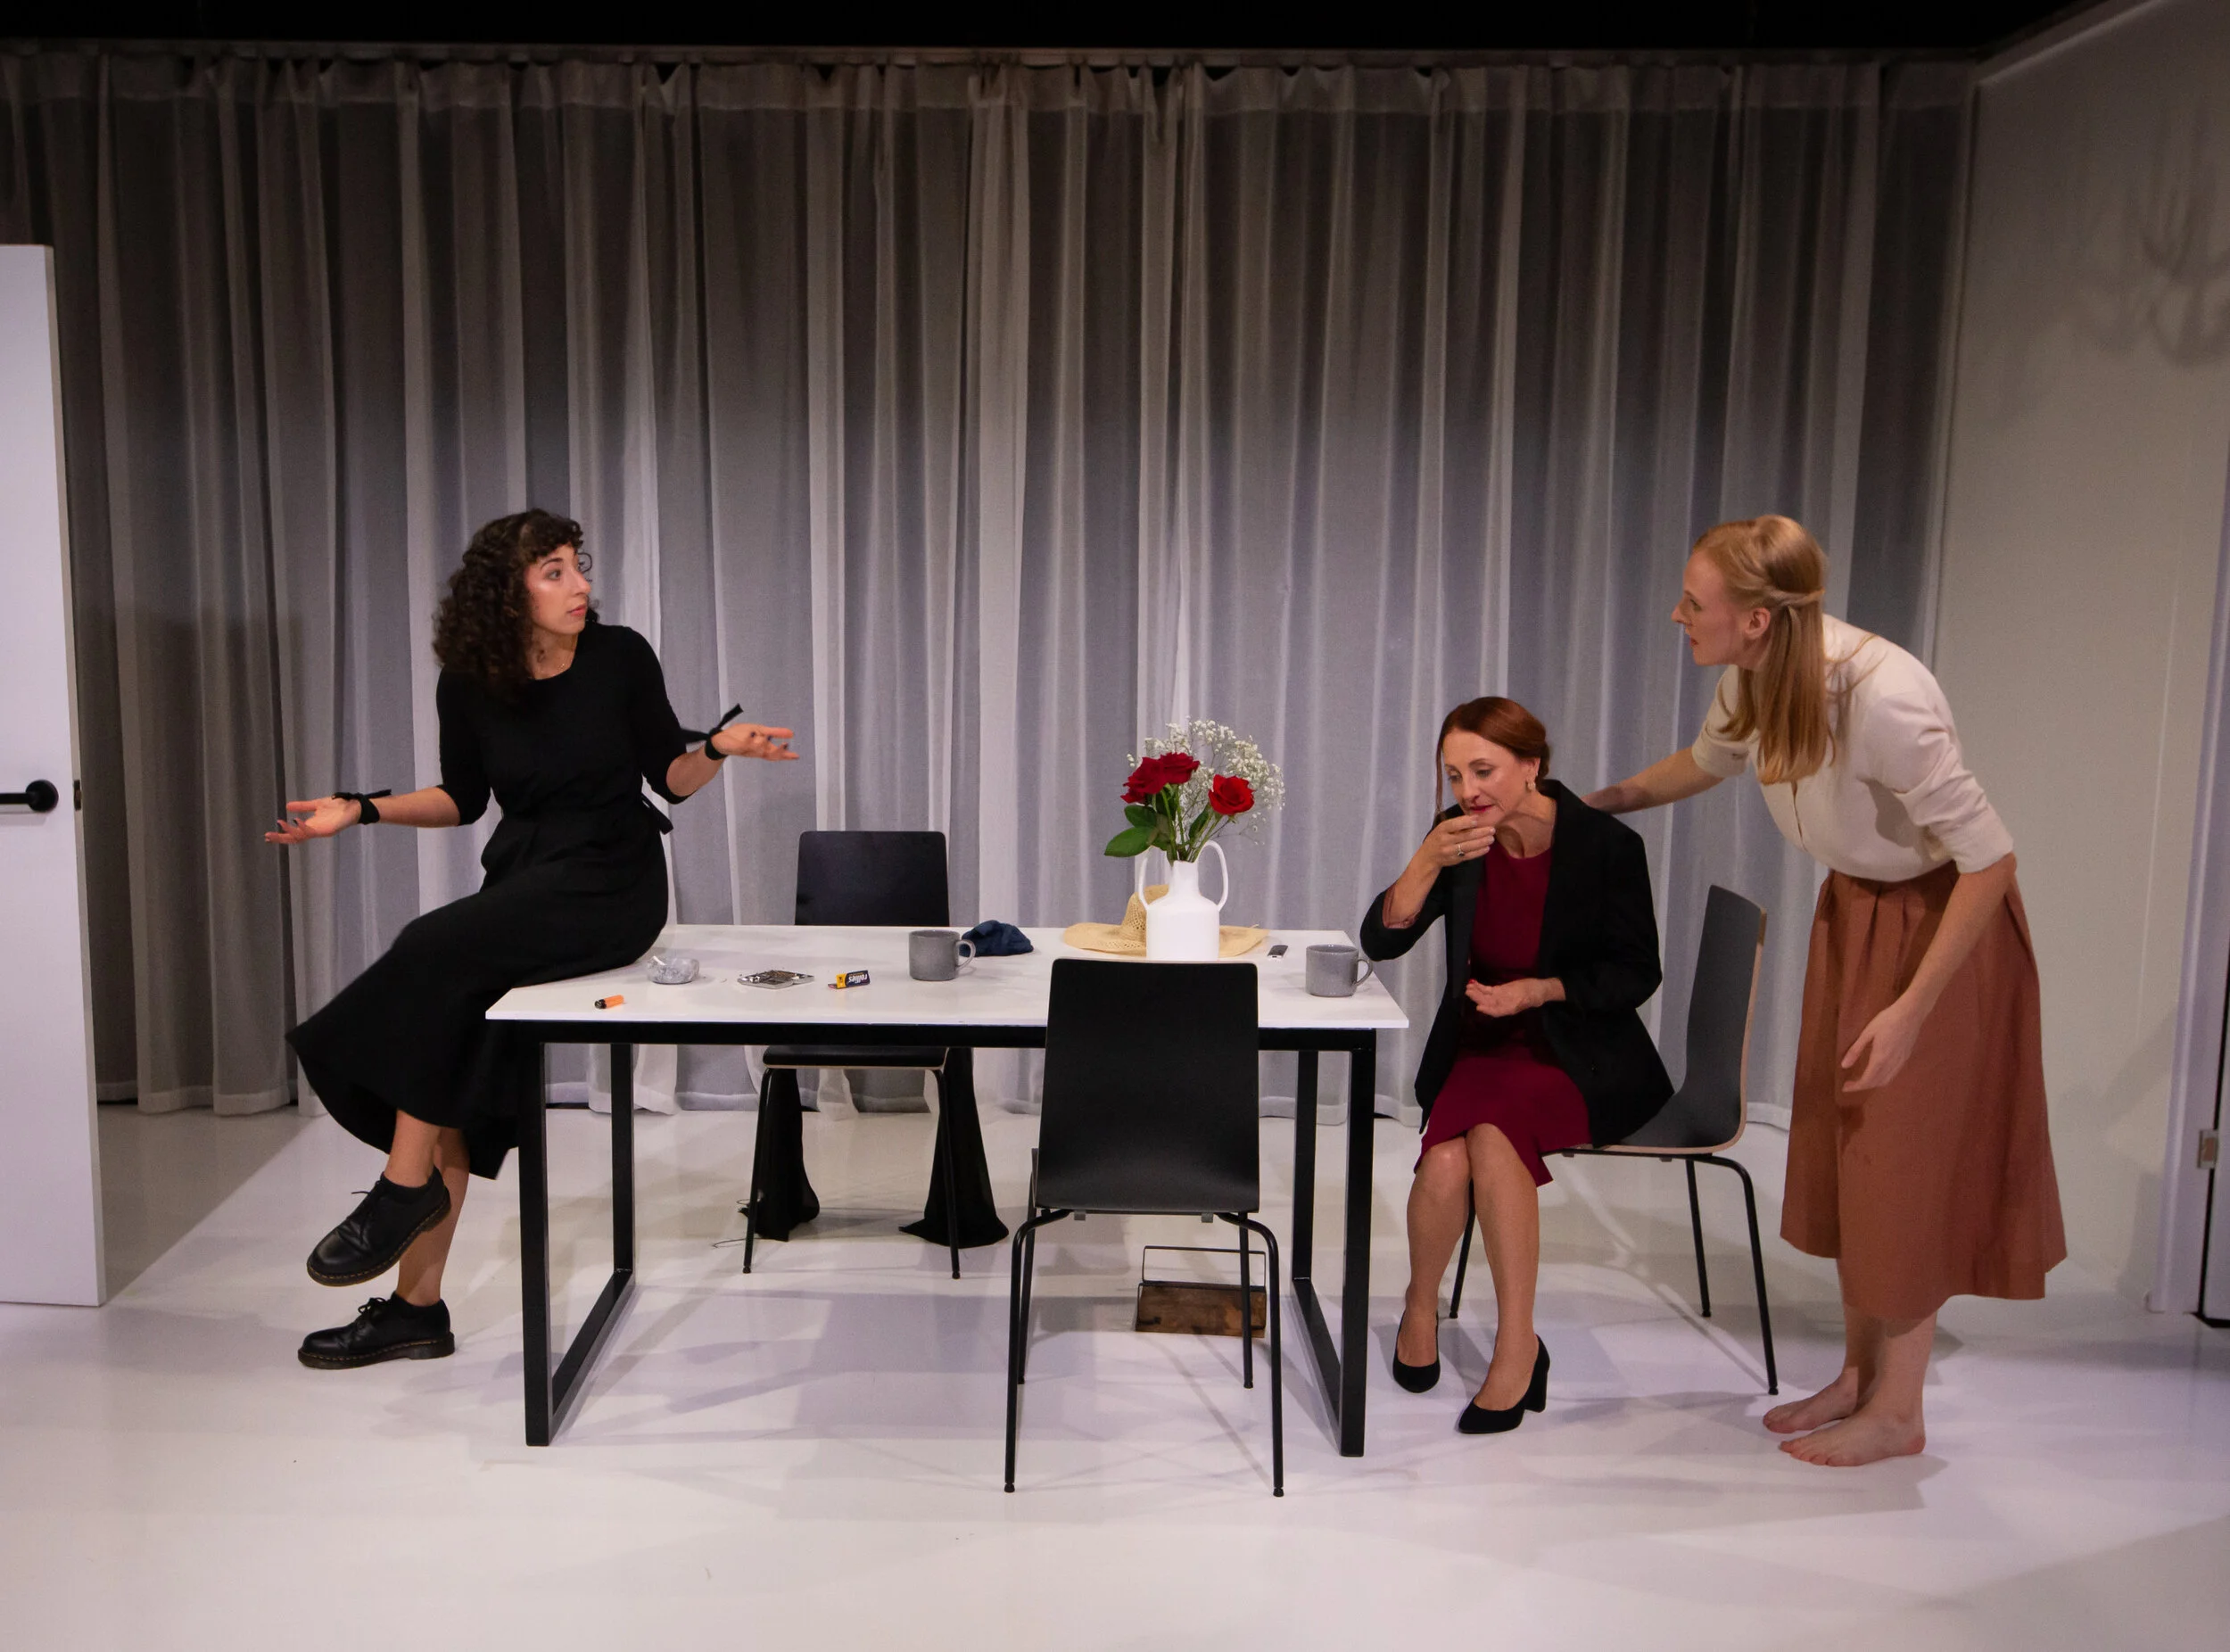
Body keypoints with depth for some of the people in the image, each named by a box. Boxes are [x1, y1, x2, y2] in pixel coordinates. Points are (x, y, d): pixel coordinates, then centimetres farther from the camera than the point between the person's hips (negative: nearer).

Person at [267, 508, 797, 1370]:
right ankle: (416, 1308, 7)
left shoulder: (620, 657, -6)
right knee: (449, 1081, -5)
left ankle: (405, 1187, -12)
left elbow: (669, 775, 1)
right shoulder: (469, 685, 2)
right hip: (522, 880, 5)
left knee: (432, 953, -27)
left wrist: (719, 749, -19)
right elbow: (462, 799, 14)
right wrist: (361, 809, 2)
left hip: (614, 882, -4)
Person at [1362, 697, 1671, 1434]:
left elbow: (1635, 973, -3)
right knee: (1446, 1164, -27)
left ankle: (1517, 1343, -19)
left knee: (1493, 1129, -33)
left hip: (1582, 1056, -3)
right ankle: (1420, 1304, 4)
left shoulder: (1606, 844, -10)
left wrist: (1536, 990, -18)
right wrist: (1428, 863, -22)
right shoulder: (1459, 835, -1)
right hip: (1480, 1047, 3)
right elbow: (1381, 941, -5)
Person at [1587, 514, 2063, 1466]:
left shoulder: (1882, 698, -35)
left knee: (1910, 1163, 2)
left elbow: (1989, 858, -28)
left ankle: (1897, 1413, 19)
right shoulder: (1753, 677, -12)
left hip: (1941, 918, -7)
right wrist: (1593, 806, 13)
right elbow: (1708, 761, 14)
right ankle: (1860, 1375, 30)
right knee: (1843, 1149, 14)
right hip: (1853, 906, 8)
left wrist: (1913, 1007, -27)